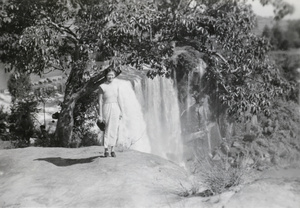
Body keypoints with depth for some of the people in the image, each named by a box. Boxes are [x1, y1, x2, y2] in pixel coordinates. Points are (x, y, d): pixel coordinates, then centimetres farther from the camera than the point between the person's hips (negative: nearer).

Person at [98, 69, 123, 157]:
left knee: (114, 130, 5)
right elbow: (100, 101, -5)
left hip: (115, 108, 4)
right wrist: (100, 115, -7)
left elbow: (118, 99, 12)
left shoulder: (116, 85, 6)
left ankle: (112, 149, 12)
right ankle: (106, 149, 8)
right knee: (107, 129, 0)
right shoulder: (102, 86, -6)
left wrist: (121, 111, 11)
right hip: (107, 108, -4)